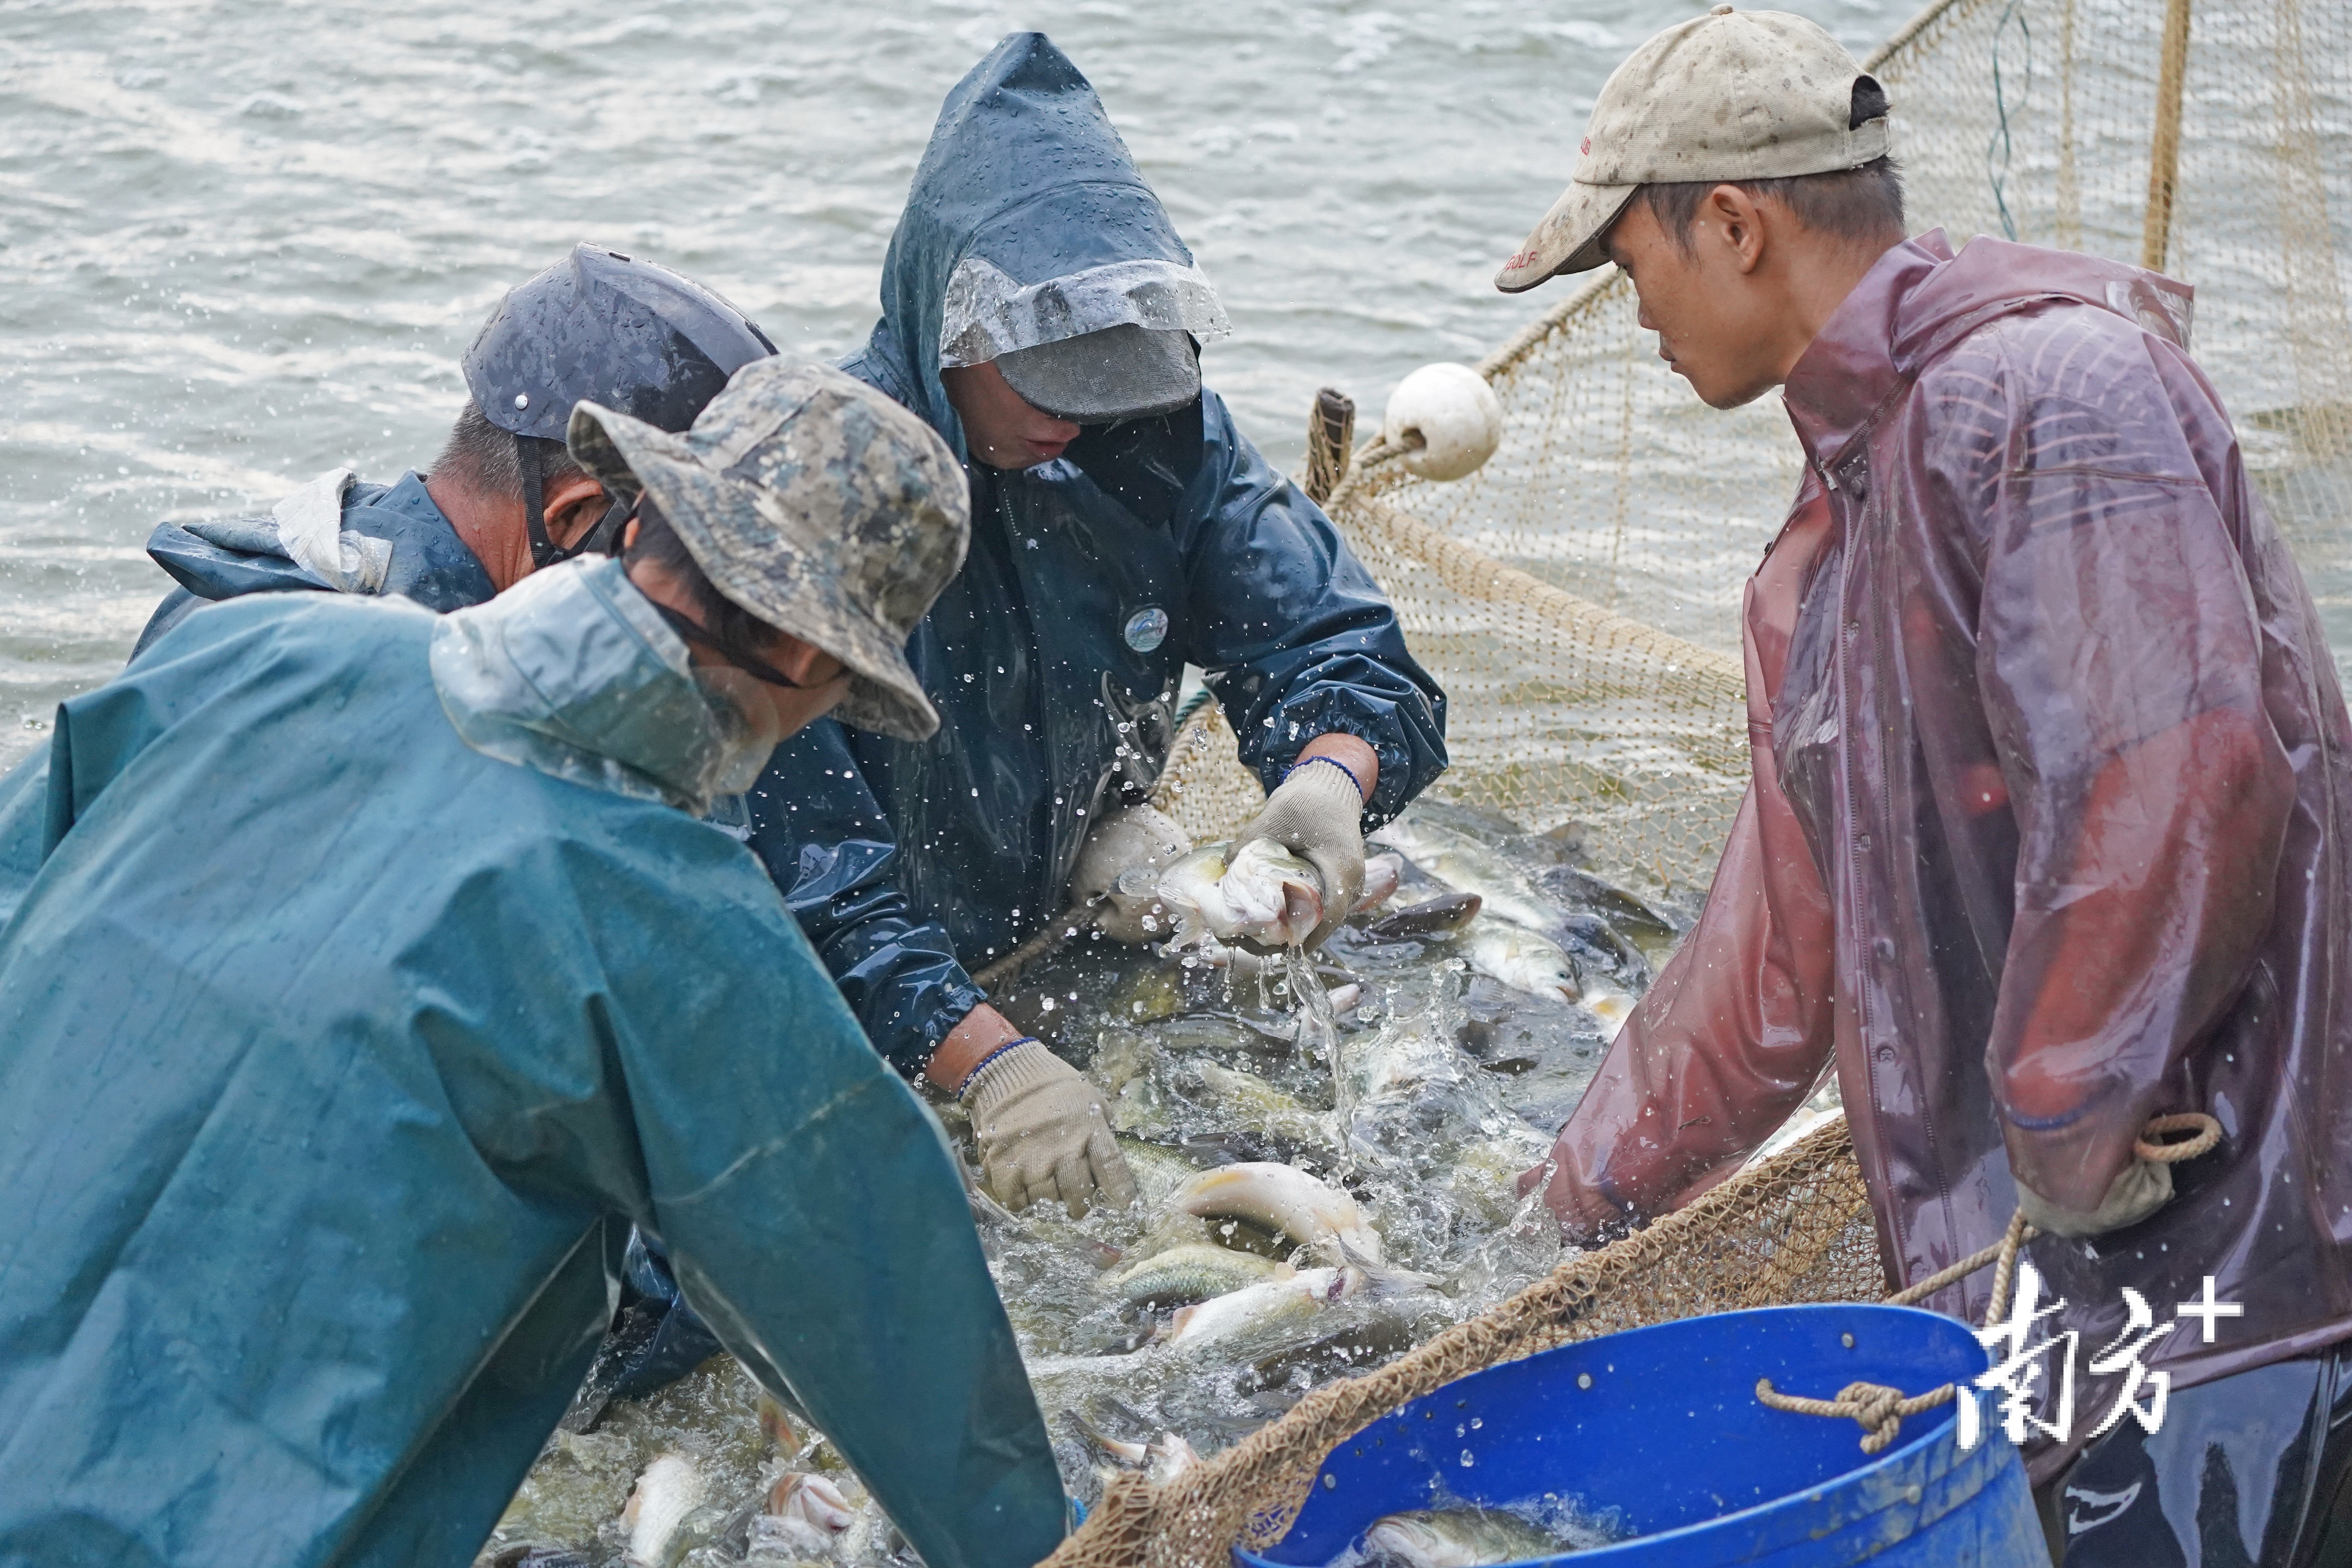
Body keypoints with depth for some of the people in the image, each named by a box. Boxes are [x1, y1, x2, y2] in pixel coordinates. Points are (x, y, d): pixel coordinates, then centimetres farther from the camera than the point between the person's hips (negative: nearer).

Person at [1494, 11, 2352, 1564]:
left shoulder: (2045, 385, -14)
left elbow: (2186, 777, -27)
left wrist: (2062, 1122, -18)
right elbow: (1782, 940, 24)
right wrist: (1583, 1198, 29)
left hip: (2207, 1246, -9)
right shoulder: (1840, 515, 18)